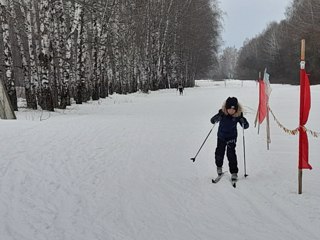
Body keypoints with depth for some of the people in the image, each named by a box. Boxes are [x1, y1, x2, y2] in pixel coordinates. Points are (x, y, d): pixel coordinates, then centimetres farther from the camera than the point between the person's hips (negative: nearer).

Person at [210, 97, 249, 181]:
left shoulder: (238, 115, -16)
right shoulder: (222, 113, -18)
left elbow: (246, 126, -12)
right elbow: (212, 120, -16)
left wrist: (243, 122, -35)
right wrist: (216, 118, -38)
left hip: (232, 137, -1)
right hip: (221, 136, 1)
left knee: (231, 154, -10)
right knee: (219, 153, 5)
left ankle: (234, 172, 0)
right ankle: (219, 166, 34)